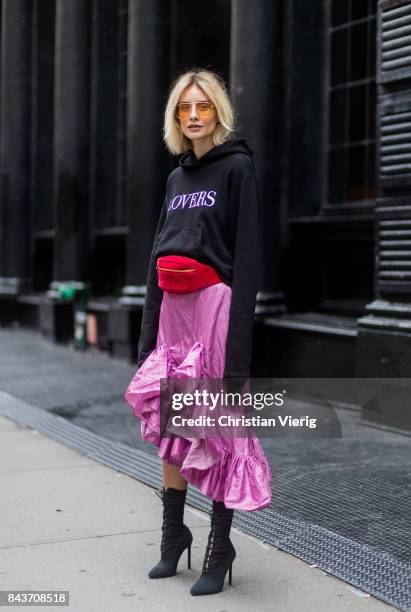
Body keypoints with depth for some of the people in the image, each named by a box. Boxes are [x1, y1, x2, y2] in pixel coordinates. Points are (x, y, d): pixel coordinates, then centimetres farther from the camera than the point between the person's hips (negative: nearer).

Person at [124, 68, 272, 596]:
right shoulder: (177, 177, 17)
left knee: (216, 428, -3)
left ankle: (219, 551, 6)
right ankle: (173, 535, 23)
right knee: (169, 425, 9)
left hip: (215, 305, -7)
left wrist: (238, 342, -18)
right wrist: (148, 332, 13)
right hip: (173, 310, 7)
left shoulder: (237, 167, -3)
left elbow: (246, 257, -11)